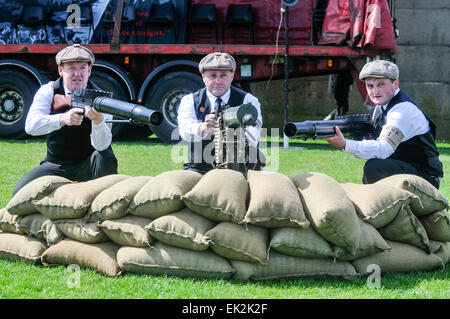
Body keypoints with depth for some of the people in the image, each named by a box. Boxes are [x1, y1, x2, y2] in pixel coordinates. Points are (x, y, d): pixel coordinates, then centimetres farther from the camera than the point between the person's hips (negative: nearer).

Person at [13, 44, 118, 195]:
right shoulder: (49, 91, -8)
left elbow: (101, 145, -28)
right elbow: (31, 126, -26)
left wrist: (98, 120, -51)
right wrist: (62, 119, -45)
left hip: (88, 166, -2)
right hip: (56, 165, 2)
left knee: (105, 158, -33)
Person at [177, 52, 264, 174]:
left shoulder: (248, 100, 4)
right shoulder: (190, 101, 8)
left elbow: (252, 139, -15)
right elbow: (186, 132, -14)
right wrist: (203, 128, -37)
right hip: (199, 169, 1)